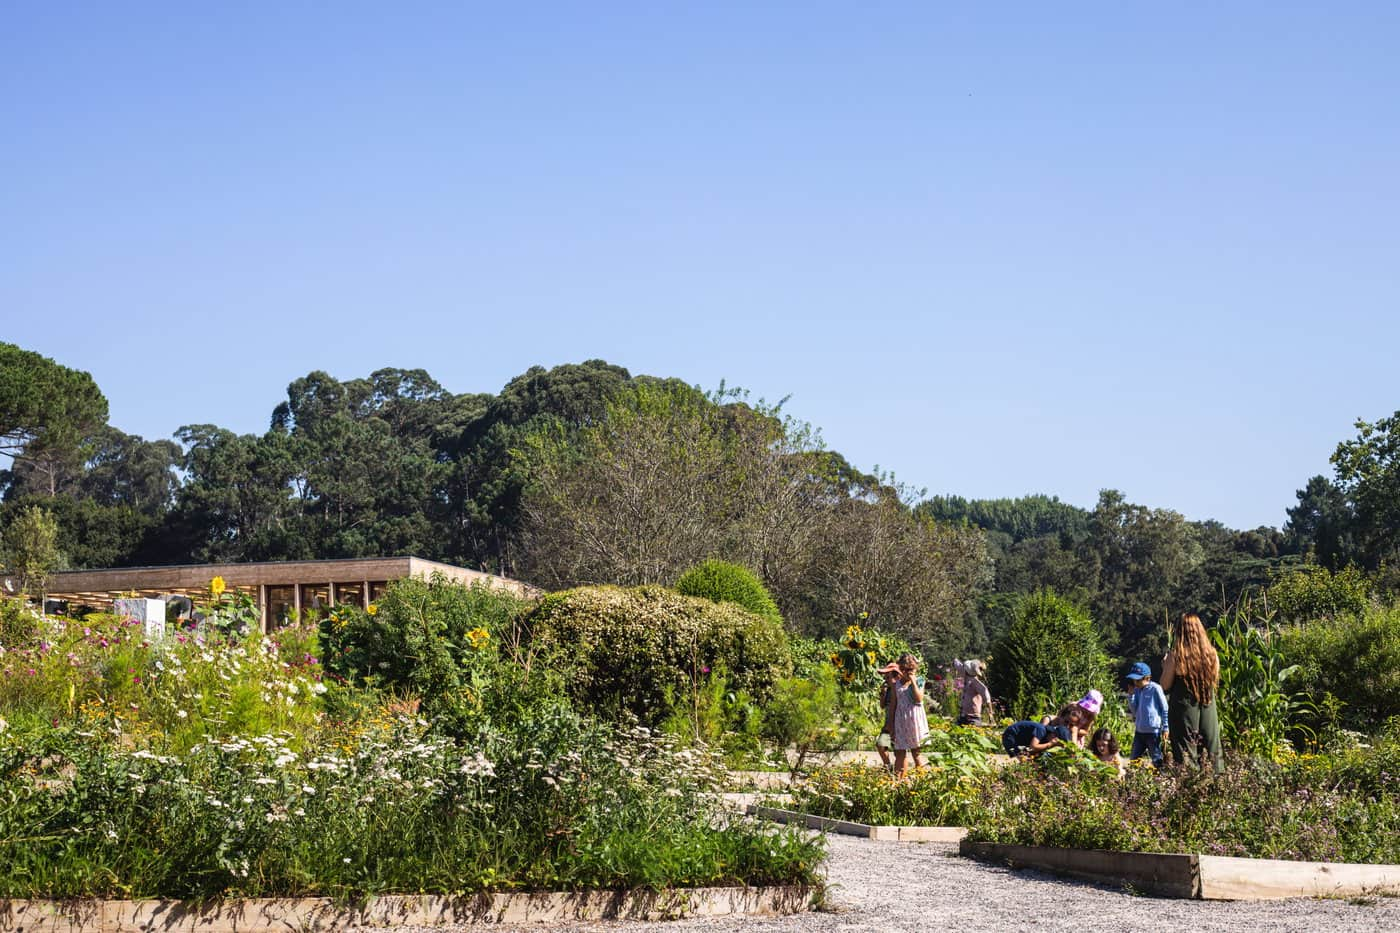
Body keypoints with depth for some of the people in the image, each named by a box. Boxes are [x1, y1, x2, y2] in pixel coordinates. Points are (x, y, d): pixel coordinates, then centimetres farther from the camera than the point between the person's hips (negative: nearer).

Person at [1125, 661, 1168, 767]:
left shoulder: (1155, 689, -10)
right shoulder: (1137, 690, 8)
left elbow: (1165, 709, -6)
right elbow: (1133, 709, 6)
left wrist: (1165, 728, -8)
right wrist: (1131, 694, -6)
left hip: (1153, 731, -7)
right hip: (1139, 730, 7)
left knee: (1157, 761, 1)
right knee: (1133, 759, 12)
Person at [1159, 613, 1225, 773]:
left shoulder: (1175, 656, -12)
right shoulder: (1211, 654, 0)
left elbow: (1165, 686, -7)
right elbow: (1214, 681, 13)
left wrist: (1165, 667, 9)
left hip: (1184, 709, -4)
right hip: (1208, 708, 4)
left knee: (1185, 753, 0)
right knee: (1212, 753, 11)